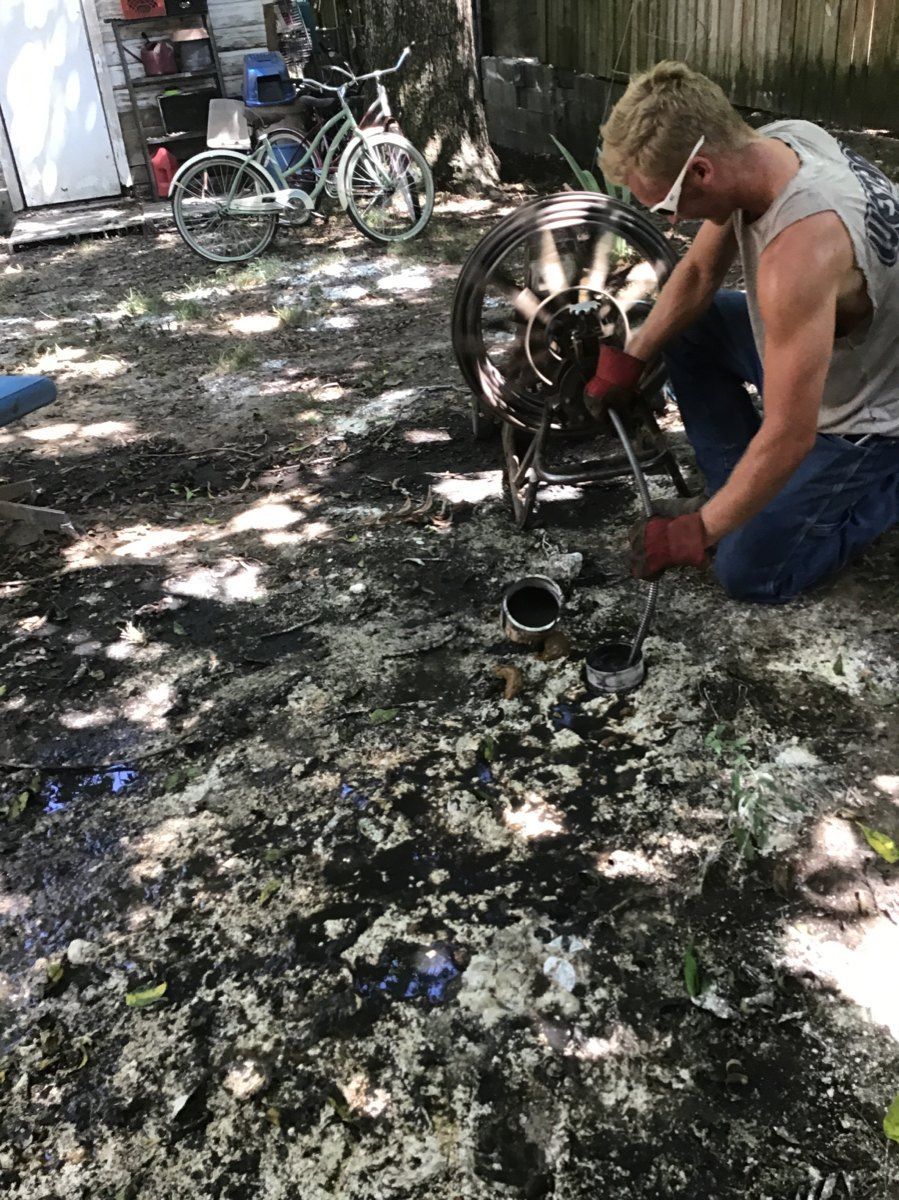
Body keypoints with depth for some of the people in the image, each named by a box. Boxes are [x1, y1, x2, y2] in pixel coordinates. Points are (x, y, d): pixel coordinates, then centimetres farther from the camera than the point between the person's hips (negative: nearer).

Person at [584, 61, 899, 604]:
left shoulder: (798, 253, -41)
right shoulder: (773, 141, -14)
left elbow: (789, 438, -35)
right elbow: (699, 273, 3)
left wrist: (699, 531, -25)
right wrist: (633, 356, 0)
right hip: (844, 346, 8)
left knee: (750, 573, -6)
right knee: (688, 327, 11)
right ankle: (740, 494, 15)